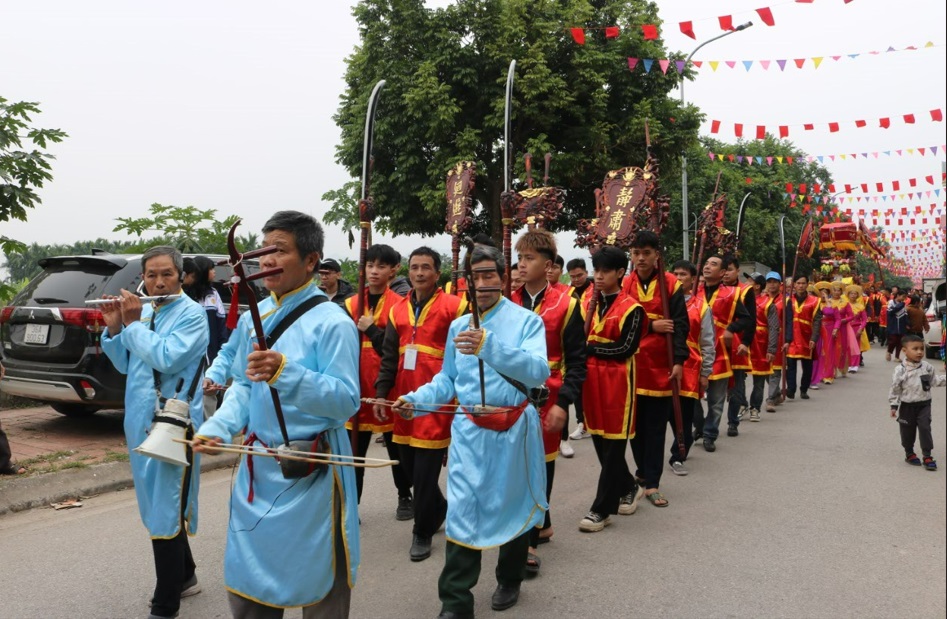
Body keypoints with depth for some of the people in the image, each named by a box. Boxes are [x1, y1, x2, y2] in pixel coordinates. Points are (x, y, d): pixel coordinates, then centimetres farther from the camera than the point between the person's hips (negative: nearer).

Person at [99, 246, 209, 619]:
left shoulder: (191, 314, -10)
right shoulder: (142, 312, 11)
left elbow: (167, 358, -24)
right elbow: (124, 364, 14)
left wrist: (133, 324, -14)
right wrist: (114, 327, 0)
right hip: (140, 420, 8)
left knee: (166, 511, -5)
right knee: (157, 506, 17)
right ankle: (184, 577, 34)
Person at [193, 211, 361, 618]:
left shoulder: (332, 322, -15)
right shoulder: (252, 318, 7)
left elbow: (347, 400, -21)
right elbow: (243, 386, 13)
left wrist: (286, 374, -33)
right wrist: (218, 428, -4)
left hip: (310, 470, -7)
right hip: (256, 466, 7)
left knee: (315, 584, 8)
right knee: (245, 581, 18)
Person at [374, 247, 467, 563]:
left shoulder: (453, 306, -5)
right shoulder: (398, 310, 12)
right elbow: (389, 357, 13)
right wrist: (381, 393, 6)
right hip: (404, 400, 6)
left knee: (425, 470, -1)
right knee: (409, 466, 13)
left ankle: (423, 532, 15)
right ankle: (440, 510, 37)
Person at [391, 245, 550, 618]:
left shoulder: (527, 321, -6)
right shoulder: (458, 326, 9)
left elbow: (538, 371, -23)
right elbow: (448, 380, 14)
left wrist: (490, 347, -36)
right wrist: (416, 400, -4)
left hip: (514, 429, -2)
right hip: (468, 430, 2)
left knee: (512, 505, 14)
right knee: (461, 512, -5)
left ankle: (510, 580, 37)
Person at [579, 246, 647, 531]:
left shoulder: (631, 309, -8)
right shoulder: (588, 304, 10)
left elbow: (625, 348, -15)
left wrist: (588, 347, -15)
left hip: (617, 382, -6)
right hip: (591, 380, 6)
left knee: (613, 446, 1)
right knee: (600, 441, 14)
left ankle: (601, 509, 8)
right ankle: (629, 488, 35)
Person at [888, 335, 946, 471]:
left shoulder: (927, 367, -4)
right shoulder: (900, 370, -14)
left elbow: (935, 381, 8)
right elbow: (895, 389, -8)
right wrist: (894, 406, -7)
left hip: (924, 404, 2)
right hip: (907, 405, -2)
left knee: (925, 429, -2)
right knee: (908, 430, 10)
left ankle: (927, 456, 6)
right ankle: (909, 454, 27)